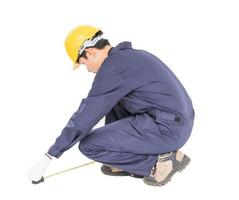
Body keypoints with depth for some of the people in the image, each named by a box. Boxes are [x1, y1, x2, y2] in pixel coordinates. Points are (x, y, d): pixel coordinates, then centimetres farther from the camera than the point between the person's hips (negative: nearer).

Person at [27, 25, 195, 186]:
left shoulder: (112, 66, -12)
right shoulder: (133, 55, 17)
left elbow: (86, 115, -11)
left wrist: (49, 157, -4)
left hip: (166, 130, -10)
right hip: (181, 122, 10)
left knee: (89, 145, -7)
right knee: (112, 101, 24)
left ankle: (159, 162, -4)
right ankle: (125, 160, 19)